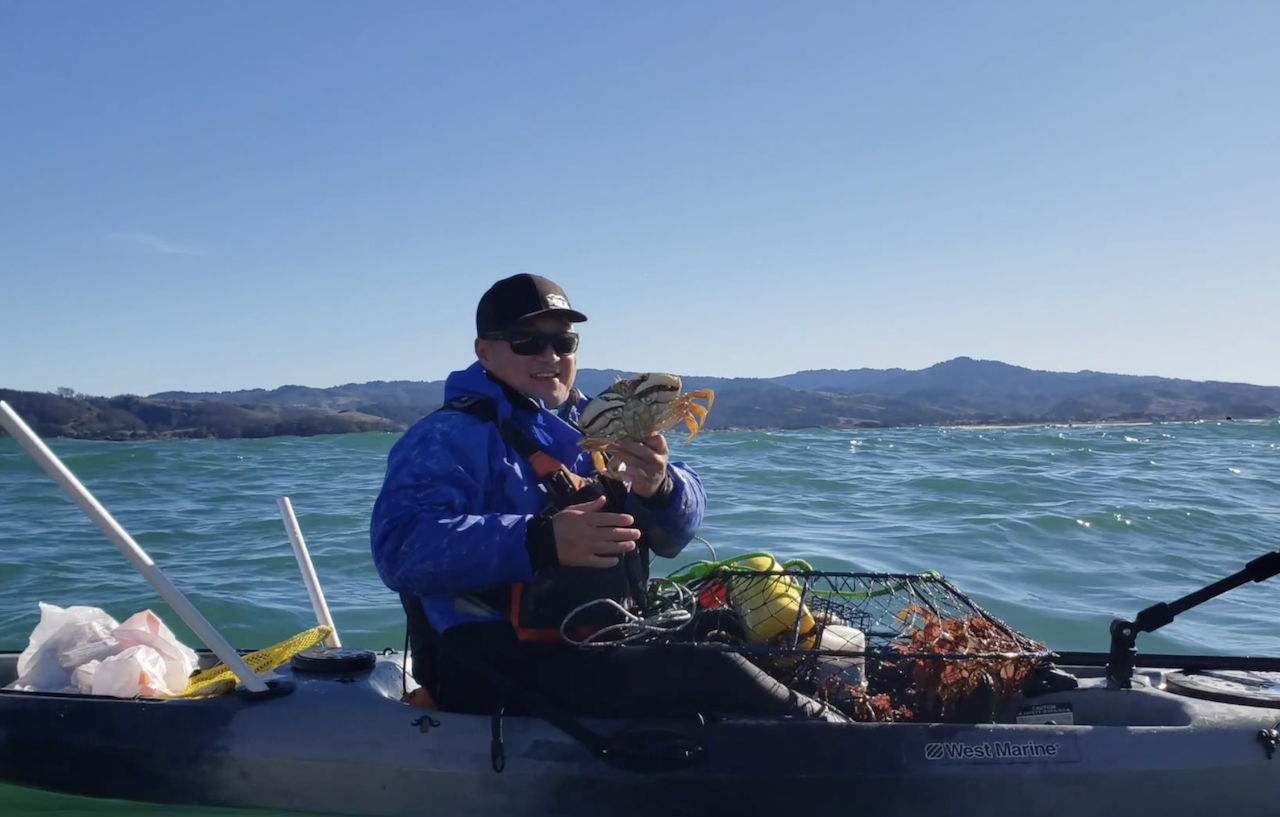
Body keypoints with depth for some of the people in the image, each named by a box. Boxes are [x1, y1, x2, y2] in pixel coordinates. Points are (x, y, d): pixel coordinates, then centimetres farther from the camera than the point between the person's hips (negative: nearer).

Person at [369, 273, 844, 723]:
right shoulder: (450, 437, -5)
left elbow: (677, 532, 10)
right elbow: (401, 546, -21)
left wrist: (659, 487, -14)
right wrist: (541, 542, -30)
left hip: (606, 650, 8)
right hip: (502, 675, -8)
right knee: (711, 675, -20)